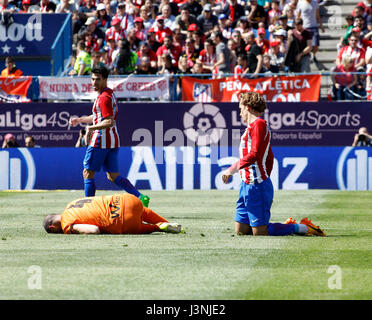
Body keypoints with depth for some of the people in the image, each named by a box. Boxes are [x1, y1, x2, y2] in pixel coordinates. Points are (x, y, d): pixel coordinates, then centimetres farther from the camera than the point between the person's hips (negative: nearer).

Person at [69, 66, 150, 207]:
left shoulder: (104, 97, -15)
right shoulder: (109, 93, 17)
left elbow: (109, 122, -24)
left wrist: (91, 128, -18)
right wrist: (79, 120, 29)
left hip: (101, 140, -10)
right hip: (113, 142, 10)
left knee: (88, 173, 1)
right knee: (113, 176, 8)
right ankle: (140, 197, -6)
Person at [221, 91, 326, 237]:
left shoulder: (258, 124, -10)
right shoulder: (253, 126, 20)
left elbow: (254, 154, -20)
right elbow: (270, 158, 25)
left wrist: (232, 169, -17)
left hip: (256, 186, -10)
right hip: (247, 185, 10)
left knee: (259, 233, -10)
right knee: (241, 231, 7)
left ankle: (302, 228, 3)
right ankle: (288, 226, 17)